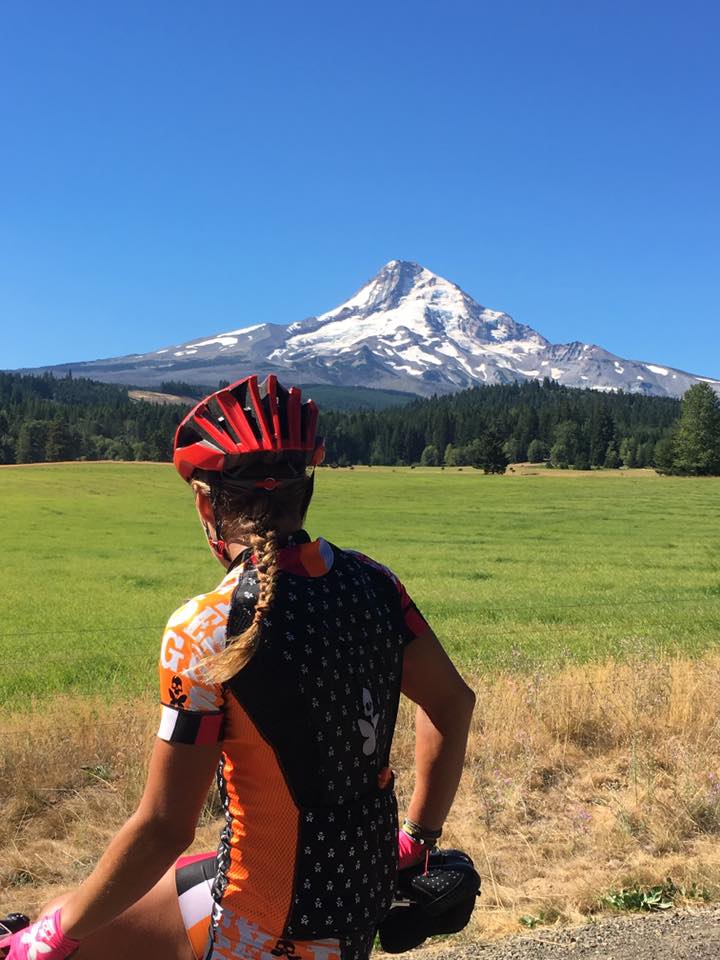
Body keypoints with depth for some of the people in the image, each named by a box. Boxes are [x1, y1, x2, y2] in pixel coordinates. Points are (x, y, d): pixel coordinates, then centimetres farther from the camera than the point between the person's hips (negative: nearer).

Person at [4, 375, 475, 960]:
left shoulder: (205, 632, -23)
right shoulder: (373, 582, -5)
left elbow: (164, 828, -19)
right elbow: (454, 703, 5)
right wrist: (418, 836, 17)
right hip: (369, 902, 7)